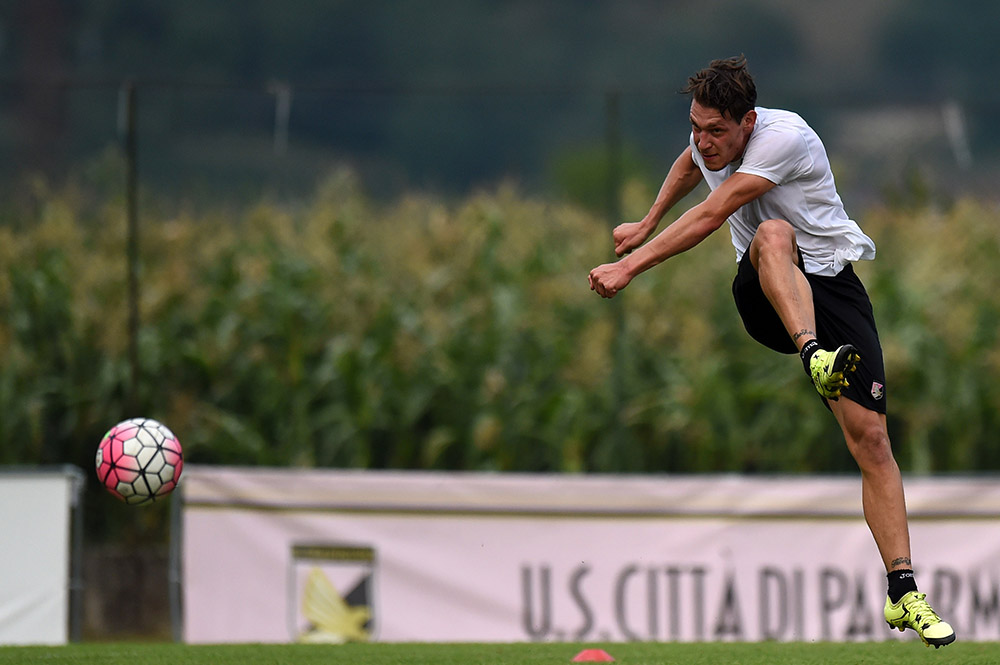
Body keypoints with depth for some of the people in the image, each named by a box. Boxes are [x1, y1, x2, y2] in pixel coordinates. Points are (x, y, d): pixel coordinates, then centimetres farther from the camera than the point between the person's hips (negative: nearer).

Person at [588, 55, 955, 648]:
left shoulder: (785, 137, -22)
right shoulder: (707, 140, 1)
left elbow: (710, 217, -26)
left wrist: (630, 266, -25)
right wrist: (646, 226, 37)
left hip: (831, 283, -4)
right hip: (764, 301, 4)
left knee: (870, 437, -14)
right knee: (772, 234, -34)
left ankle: (903, 593, -10)